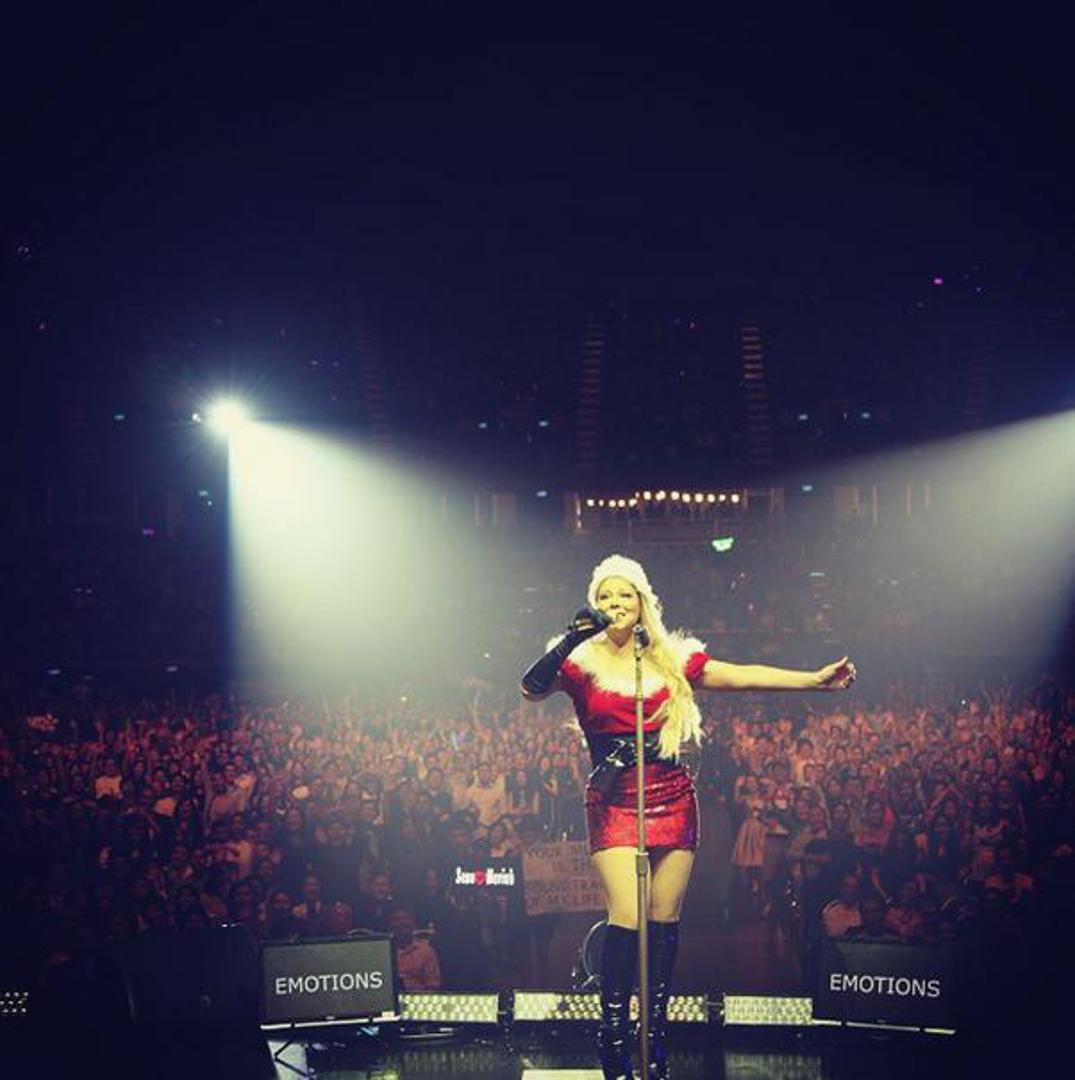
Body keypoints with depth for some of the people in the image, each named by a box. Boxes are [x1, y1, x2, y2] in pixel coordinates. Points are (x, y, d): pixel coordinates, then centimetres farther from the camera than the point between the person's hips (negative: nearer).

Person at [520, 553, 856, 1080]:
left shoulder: (672, 659, 9)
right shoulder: (582, 661, 0)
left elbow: (743, 676, 6)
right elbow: (531, 688, -16)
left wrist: (814, 680, 0)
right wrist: (569, 640, -28)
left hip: (673, 800, 3)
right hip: (614, 804, -3)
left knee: (665, 921, 4)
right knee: (627, 918, -14)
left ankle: (656, 1033, 13)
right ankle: (612, 1032, -3)